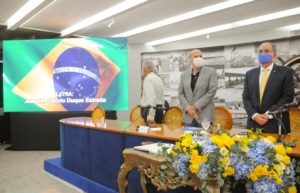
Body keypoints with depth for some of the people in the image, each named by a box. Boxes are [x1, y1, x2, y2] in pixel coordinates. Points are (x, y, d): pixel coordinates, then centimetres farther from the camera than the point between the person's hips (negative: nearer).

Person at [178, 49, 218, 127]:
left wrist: (196, 106, -12)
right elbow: (181, 93, 7)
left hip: (205, 115, -3)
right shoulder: (184, 74, 11)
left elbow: (211, 92, -8)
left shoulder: (211, 72, 0)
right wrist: (188, 108, -9)